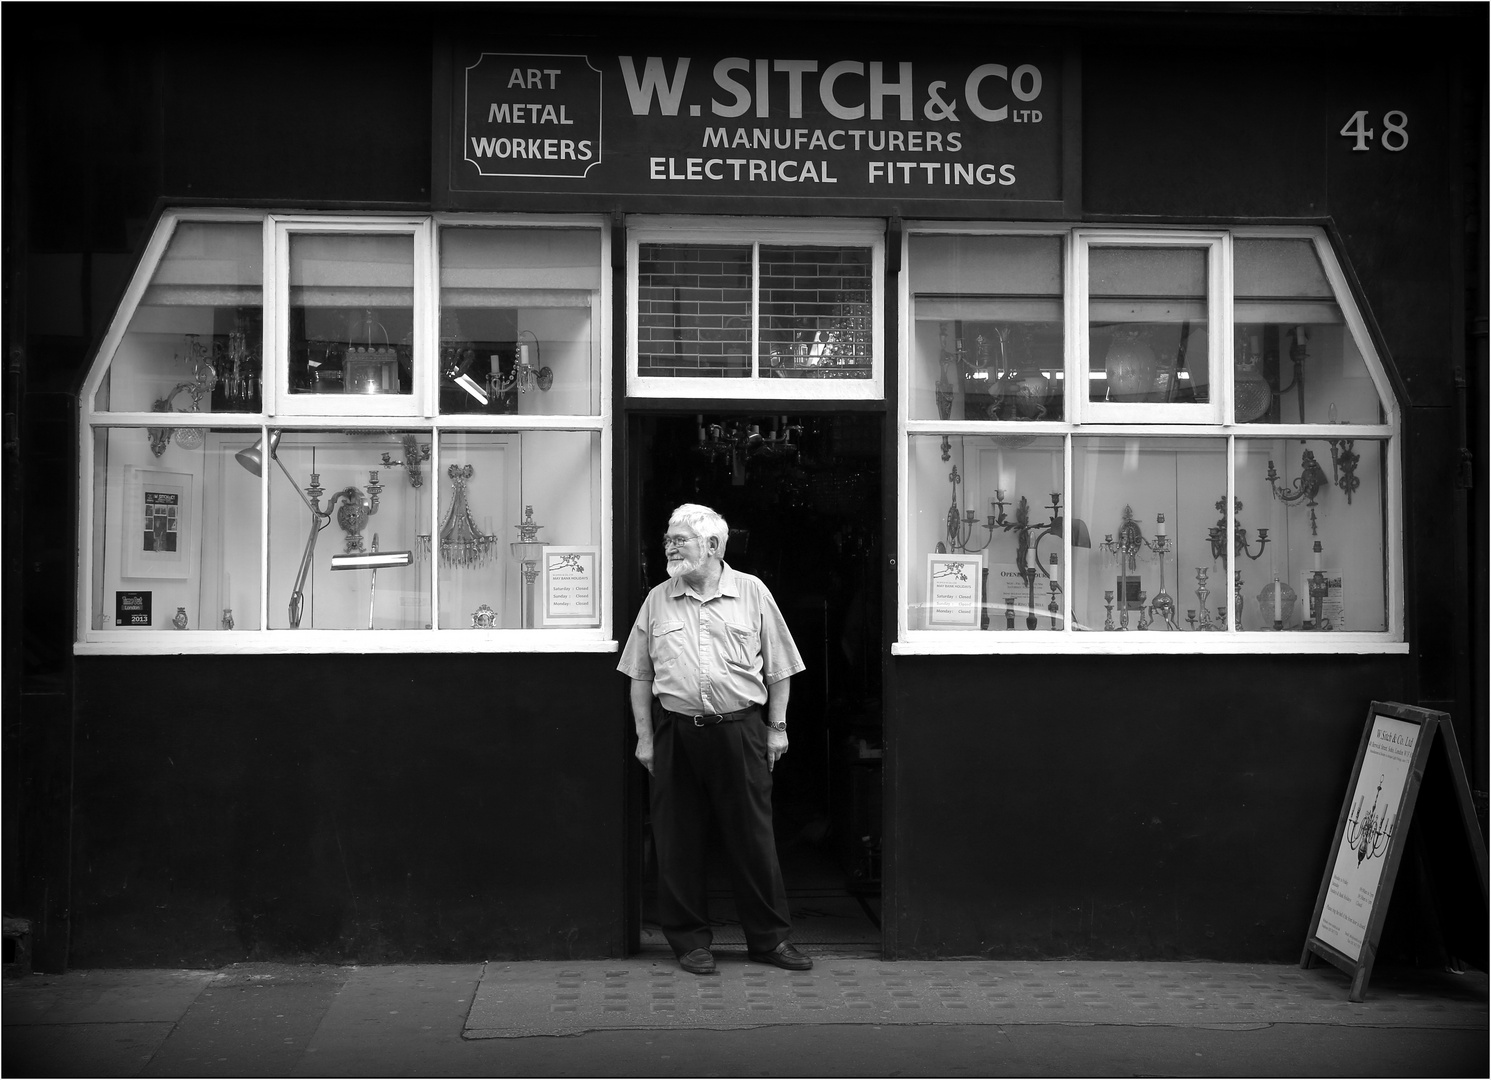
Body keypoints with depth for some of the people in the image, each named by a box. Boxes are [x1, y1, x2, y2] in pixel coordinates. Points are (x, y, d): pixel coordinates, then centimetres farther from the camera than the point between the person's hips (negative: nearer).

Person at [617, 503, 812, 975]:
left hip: (739, 729, -1)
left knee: (753, 836, 3)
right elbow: (640, 676, 10)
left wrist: (777, 727, 5)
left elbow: (777, 669, 8)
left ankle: (769, 937, 16)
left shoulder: (752, 593, 4)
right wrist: (645, 737, 5)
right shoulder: (657, 601, 7)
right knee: (678, 839, 5)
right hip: (676, 733, 1)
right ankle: (689, 939, 18)